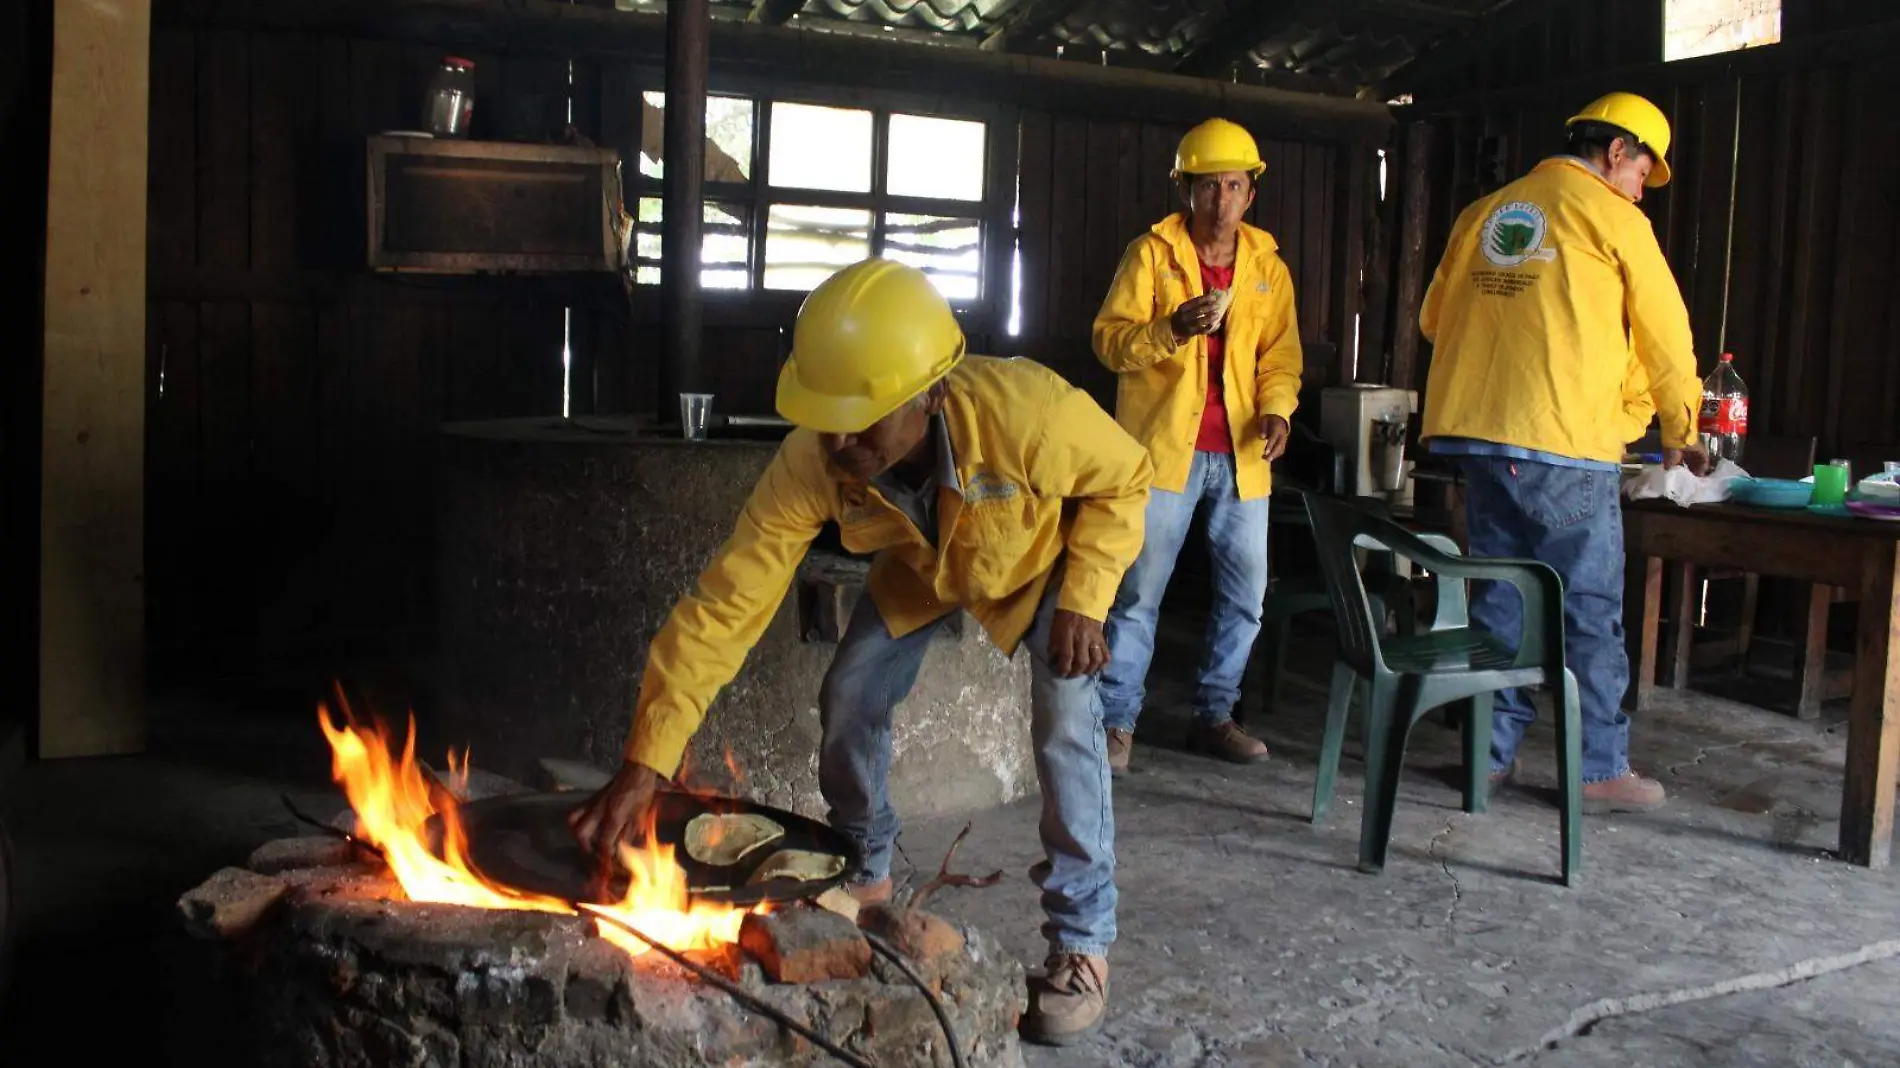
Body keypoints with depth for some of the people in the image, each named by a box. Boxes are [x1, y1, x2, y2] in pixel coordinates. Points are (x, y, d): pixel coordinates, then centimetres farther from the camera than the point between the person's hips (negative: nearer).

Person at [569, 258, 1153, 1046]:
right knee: (849, 699, -1)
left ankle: (1082, 940, -1)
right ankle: (863, 872, 27)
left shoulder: (1025, 411, -45)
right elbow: (724, 605, -34)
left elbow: (1125, 479, -22)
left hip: (1044, 556, -3)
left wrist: (1082, 601, -32)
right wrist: (644, 765, -38)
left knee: (1065, 724, -18)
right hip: (922, 564, 3)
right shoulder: (810, 463, -36)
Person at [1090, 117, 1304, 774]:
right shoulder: (1151, 254, -1)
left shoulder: (1268, 266, 10)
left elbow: (1281, 353, 10)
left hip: (1240, 455, 4)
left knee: (1245, 595, 9)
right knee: (1139, 592, -2)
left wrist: (1275, 409, -9)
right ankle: (1117, 724, 7)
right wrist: (1171, 330, -24)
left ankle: (1214, 716, 24)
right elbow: (1110, 338, -6)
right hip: (1164, 446, -4)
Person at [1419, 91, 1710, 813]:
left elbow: (1434, 318, 21)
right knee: (1590, 610, 1)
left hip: (1474, 434, 6)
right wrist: (1681, 432, 20)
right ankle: (1601, 770, 5)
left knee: (1500, 599, 12)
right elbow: (1666, 335, 7)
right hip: (1563, 443, -6)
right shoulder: (1612, 218, 0)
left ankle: (1491, 750, 15)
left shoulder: (1486, 212, 16)